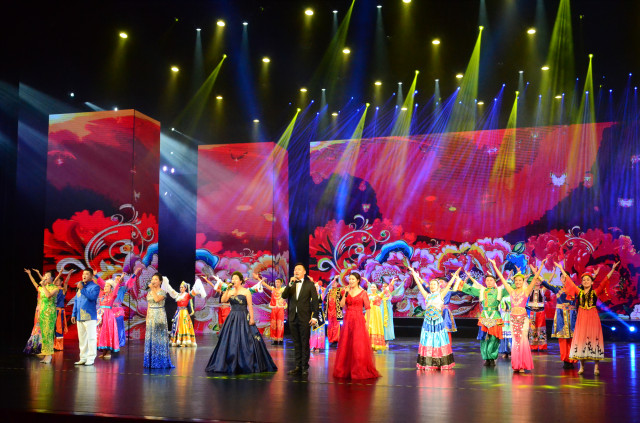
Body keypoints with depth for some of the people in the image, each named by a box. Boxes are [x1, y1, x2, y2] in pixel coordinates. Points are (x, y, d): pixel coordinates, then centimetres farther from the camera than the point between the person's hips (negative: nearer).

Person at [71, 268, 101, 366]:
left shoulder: (95, 286, -2)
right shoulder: (79, 286, 17)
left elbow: (92, 297, -21)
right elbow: (76, 301, 21)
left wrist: (82, 289, -18)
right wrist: (74, 314, 17)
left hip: (90, 317, -7)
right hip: (79, 317, 7)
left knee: (91, 337, -5)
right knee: (81, 338, 11)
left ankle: (91, 359, -2)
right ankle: (83, 358, 17)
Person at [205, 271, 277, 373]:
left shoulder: (246, 291, -1)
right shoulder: (230, 292, 10)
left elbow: (250, 306, -5)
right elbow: (223, 300, -5)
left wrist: (251, 318, -12)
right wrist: (227, 290, -11)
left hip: (243, 318, -4)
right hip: (232, 318, 4)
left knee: (245, 341, -6)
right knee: (230, 341, 2)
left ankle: (248, 365, 2)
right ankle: (232, 364, 11)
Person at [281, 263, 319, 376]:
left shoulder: (309, 284, 1)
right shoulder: (291, 284, 12)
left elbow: (315, 301, -2)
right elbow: (284, 296, -2)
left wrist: (314, 317, -9)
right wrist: (290, 283, -12)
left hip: (304, 317, -4)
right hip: (293, 317, 4)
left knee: (305, 343, -2)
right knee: (296, 343, 9)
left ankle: (305, 367, 3)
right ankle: (298, 366, 15)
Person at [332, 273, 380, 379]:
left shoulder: (363, 293, 0)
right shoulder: (347, 292, 11)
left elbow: (368, 308, -2)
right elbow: (342, 305, -1)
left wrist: (366, 322, -9)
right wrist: (346, 294, -10)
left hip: (359, 320, -4)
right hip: (347, 320, 4)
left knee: (359, 346, -6)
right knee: (346, 345, 4)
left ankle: (360, 371, 4)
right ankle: (346, 370, 14)